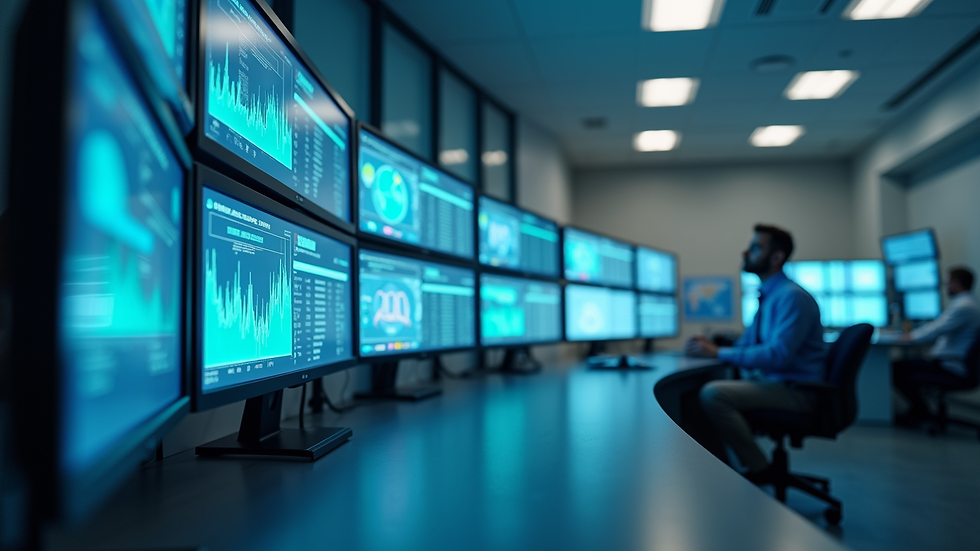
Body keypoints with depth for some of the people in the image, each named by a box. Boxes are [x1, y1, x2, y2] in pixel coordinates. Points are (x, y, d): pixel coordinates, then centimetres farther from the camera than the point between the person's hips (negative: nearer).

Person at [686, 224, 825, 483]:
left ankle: (759, 470, -11)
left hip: (796, 391, -9)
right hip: (770, 382, 9)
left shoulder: (793, 297, -16)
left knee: (713, 393, -27)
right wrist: (711, 347, -3)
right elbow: (745, 345, 17)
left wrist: (718, 353, -22)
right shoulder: (768, 296, 14)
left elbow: (778, 355, -27)